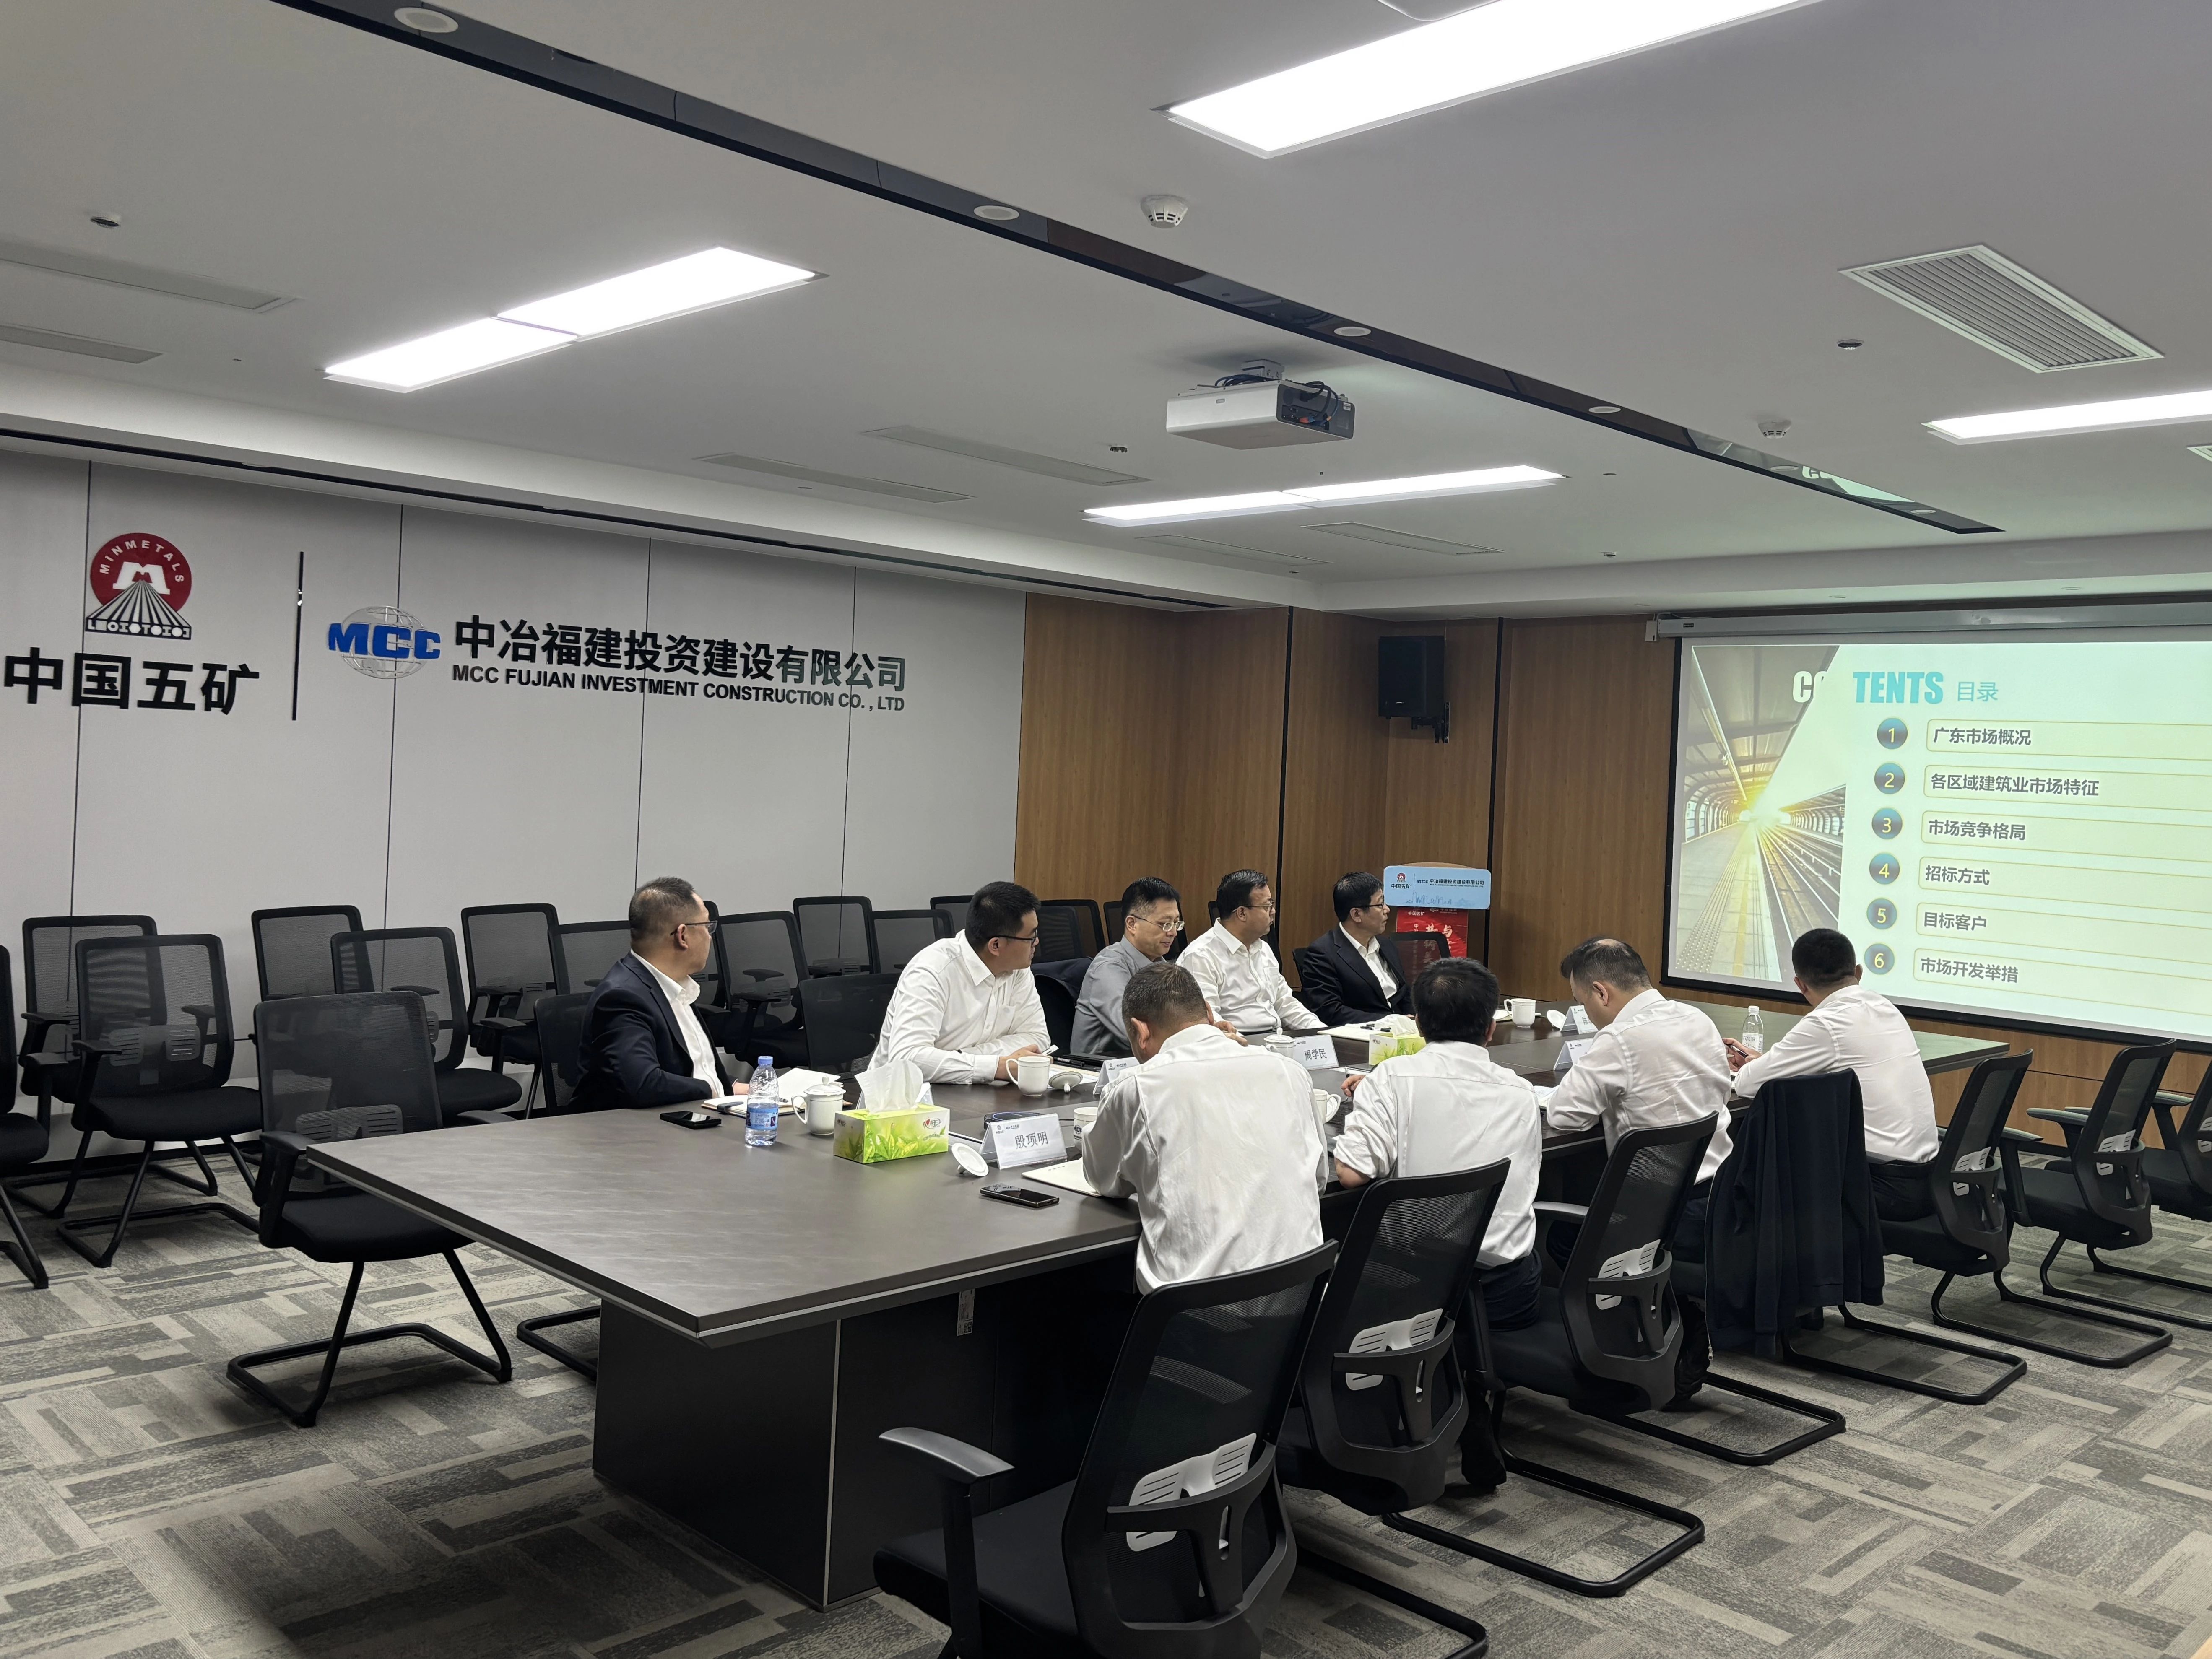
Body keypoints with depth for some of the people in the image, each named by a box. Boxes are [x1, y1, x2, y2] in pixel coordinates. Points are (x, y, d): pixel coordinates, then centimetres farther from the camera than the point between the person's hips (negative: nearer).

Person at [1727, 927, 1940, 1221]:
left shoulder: (1823, 1025, -15)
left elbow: (1748, 1084, -8)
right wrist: (1763, 1061, 28)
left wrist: (1750, 1066, 14)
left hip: (1889, 1185, -8)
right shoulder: (1884, 1007, 10)